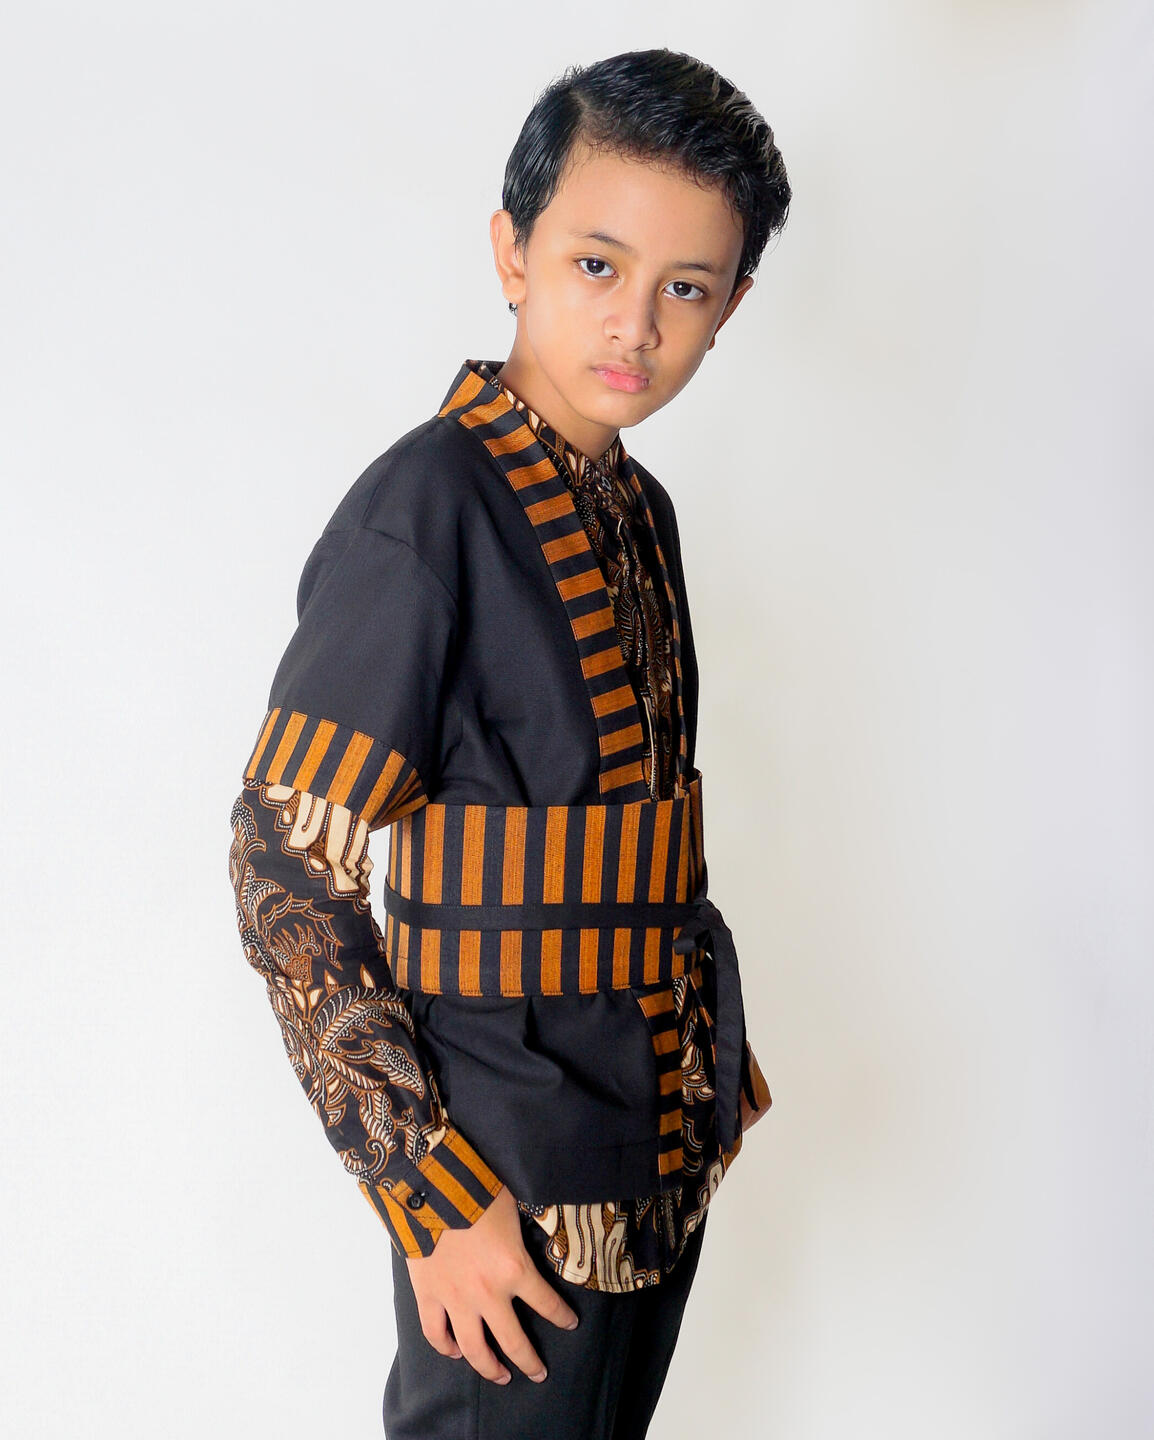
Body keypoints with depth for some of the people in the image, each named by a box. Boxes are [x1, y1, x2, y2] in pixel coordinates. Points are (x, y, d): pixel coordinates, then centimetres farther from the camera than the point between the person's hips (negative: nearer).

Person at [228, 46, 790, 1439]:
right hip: (517, 1187, -8)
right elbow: (284, 865, -20)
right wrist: (431, 1193, -21)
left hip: (668, 1152, 8)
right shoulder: (427, 509, -19)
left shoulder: (637, 509, 6)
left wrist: (718, 1060, 15)